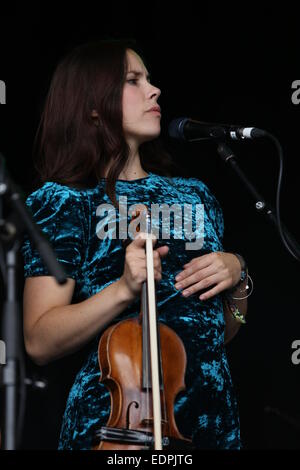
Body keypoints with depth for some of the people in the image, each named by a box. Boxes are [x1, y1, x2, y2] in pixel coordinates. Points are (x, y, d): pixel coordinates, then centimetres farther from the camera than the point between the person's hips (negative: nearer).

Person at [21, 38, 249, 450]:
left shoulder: (194, 194, 10)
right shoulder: (65, 199, -5)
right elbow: (40, 343, -12)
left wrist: (237, 276, -3)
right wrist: (125, 288, -24)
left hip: (214, 417, 5)